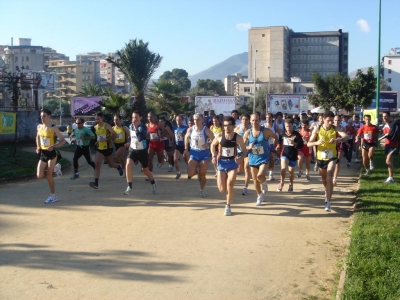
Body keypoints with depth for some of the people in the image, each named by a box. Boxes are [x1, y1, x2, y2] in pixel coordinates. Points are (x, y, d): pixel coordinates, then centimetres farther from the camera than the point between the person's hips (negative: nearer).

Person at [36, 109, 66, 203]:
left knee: (49, 176, -2)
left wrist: (53, 146, -24)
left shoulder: (54, 128, -12)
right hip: (42, 154, 5)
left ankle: (53, 196, 12)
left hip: (51, 153, -5)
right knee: (39, 176, -4)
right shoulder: (39, 127, 4)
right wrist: (38, 147, 8)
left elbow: (63, 141, -10)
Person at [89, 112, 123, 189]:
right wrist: (97, 142, 12)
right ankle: (96, 183, -19)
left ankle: (119, 167, 50)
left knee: (111, 164, 13)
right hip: (99, 149, 4)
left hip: (107, 148, -4)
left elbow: (115, 135, -22)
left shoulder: (107, 126, -14)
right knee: (97, 164, -13)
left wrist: (105, 139, -28)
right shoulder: (95, 127, 5)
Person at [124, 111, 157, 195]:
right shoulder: (130, 126, 1)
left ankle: (153, 182, 43)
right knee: (128, 166, -21)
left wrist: (136, 127, -33)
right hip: (133, 150, 4)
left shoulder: (143, 127, -18)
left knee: (145, 170, 13)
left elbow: (140, 138, -36)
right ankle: (129, 187, -13)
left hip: (142, 151, -4)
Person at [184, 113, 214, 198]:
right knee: (190, 173, -10)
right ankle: (196, 171, 28)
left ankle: (202, 190, 27)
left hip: (204, 153, -2)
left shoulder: (206, 130, -14)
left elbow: (213, 139, -7)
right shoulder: (190, 129, -4)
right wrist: (186, 148, 7)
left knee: (202, 174, 5)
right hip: (194, 152, 2)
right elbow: (186, 137, 15)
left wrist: (207, 144, -26)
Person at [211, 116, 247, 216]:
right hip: (222, 163, 2)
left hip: (233, 163, -2)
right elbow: (213, 145, 13)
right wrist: (214, 156, -1)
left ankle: (228, 206, 5)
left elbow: (244, 151, -1)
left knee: (230, 185, -16)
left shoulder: (238, 138, -10)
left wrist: (240, 158, -21)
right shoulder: (219, 136, -6)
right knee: (222, 189, 0)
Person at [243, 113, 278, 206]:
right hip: (253, 159, 3)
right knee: (255, 180, 11)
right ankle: (260, 195, 34)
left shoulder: (266, 131, -10)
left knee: (260, 176, -23)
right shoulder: (248, 133, -4)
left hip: (264, 158, -3)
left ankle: (264, 184, 13)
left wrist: (273, 149, 3)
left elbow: (276, 138, 6)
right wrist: (248, 147, -19)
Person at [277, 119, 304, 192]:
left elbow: (301, 145, -13)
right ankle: (282, 182, 1)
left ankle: (291, 185, 36)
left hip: (293, 156, 0)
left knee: (291, 171, 14)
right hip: (284, 154, 0)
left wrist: (294, 143, -27)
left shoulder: (296, 134, -10)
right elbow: (280, 143, 17)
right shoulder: (282, 134, -1)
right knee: (283, 168, -21)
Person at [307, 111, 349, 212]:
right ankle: (327, 192, 53)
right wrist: (317, 142, -30)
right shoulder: (317, 129, -6)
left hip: (331, 157, -2)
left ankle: (328, 202, -14)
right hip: (320, 157, 2)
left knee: (329, 178, -19)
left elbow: (346, 136, -24)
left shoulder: (335, 129, -8)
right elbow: (308, 144, -9)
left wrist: (337, 140, -43)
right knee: (324, 178, 21)